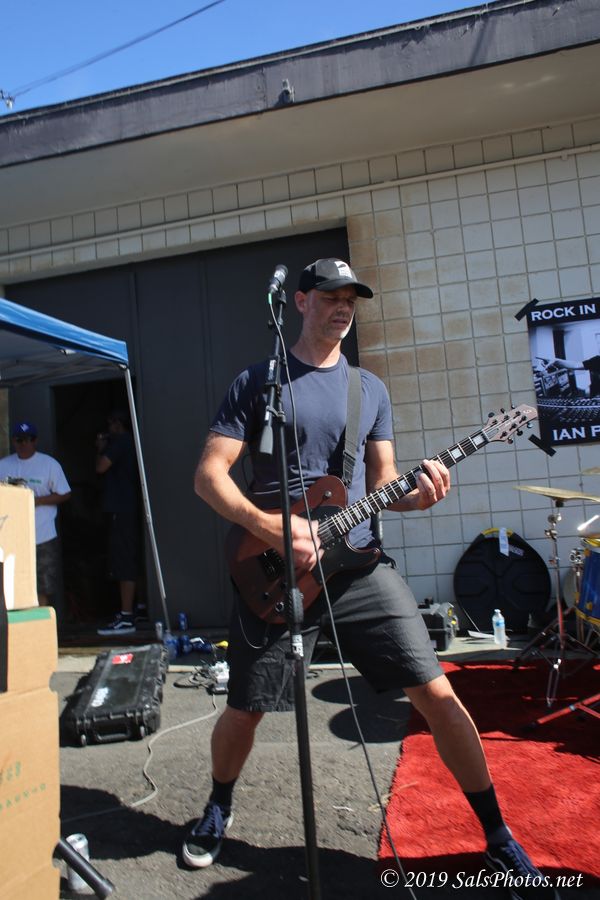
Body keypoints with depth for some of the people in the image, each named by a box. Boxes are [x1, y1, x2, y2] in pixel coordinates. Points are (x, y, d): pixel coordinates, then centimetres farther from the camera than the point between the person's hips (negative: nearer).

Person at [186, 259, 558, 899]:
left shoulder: (370, 389, 11)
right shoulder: (257, 382, 1)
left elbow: (380, 484, 12)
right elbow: (208, 474, -4)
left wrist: (416, 493, -11)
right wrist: (269, 527, -18)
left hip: (359, 565, 2)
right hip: (276, 571, -2)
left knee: (436, 694, -2)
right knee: (244, 710, 8)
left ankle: (499, 837, 20)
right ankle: (218, 810, 41)